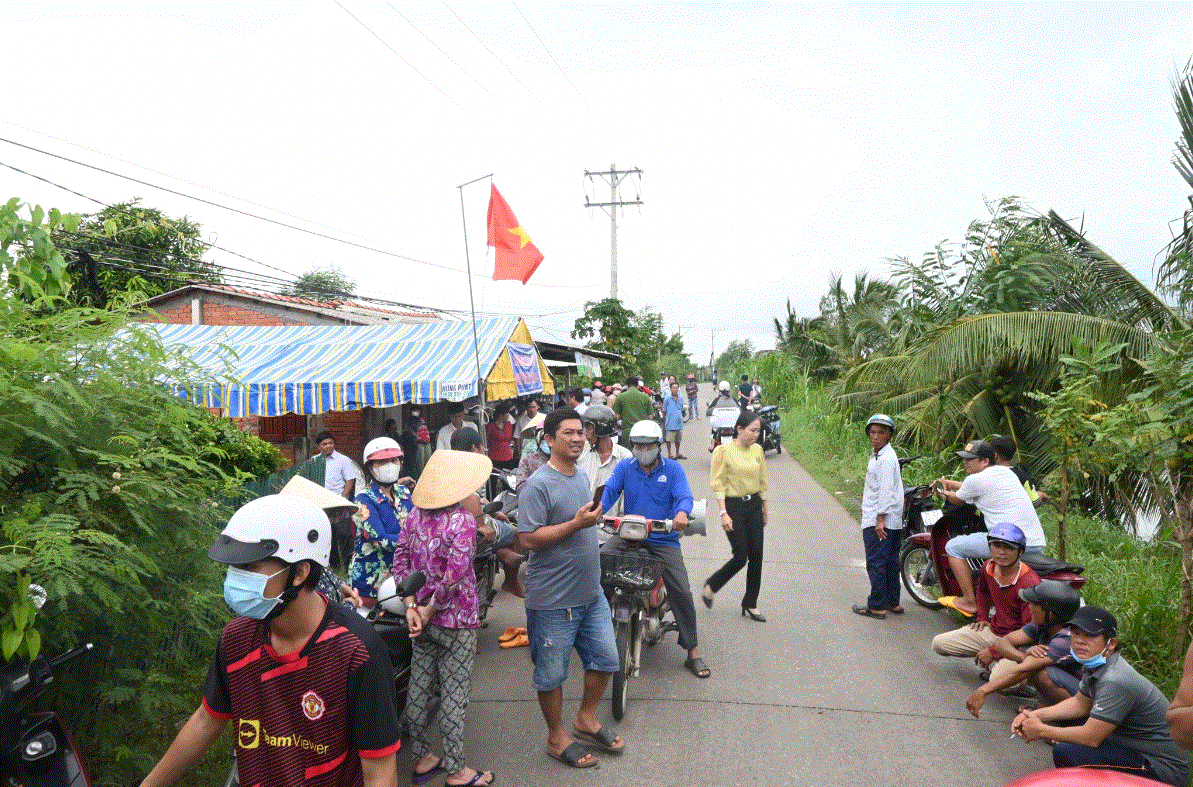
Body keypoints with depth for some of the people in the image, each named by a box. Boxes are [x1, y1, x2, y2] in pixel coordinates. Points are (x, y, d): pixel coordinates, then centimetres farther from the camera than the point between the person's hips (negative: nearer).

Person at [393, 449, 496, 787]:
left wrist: (412, 605, -3)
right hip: (456, 622, -7)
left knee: (419, 687, 16)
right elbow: (454, 575, -25)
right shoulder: (463, 520, -19)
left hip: (421, 620, 7)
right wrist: (429, 610, -14)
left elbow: (400, 560, 0)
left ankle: (421, 759, 32)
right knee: (454, 696, 6)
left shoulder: (416, 514, 1)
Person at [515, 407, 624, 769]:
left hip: (591, 593, 8)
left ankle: (586, 720, 39)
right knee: (552, 674, 10)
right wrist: (577, 523, -26)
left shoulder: (582, 475, 9)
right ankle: (557, 737, 31)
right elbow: (528, 539, -25)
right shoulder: (538, 485, -19)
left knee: (605, 659, 17)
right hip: (553, 600, -8)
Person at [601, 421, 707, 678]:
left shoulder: (673, 468, 1)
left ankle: (692, 652, 8)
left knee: (681, 592, -8)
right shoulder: (624, 467, 7)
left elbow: (684, 496, -12)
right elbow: (610, 490, -6)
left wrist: (682, 513, -36)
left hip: (663, 539, -1)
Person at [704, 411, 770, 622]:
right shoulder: (724, 451, -10)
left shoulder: (757, 450, 6)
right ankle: (711, 586, 19)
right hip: (733, 505, -5)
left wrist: (764, 510, 17)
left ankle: (750, 604, 18)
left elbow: (762, 482, 16)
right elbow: (718, 484, -10)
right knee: (741, 557, -6)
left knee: (756, 556, 4)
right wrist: (723, 513, -16)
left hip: (754, 505, 5)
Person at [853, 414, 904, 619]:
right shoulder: (877, 455, 16)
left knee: (876, 563, -5)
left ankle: (877, 606, 1)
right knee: (890, 562, 14)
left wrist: (880, 520, -22)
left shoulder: (886, 458, -16)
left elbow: (886, 491, -21)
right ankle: (893, 602, 22)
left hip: (880, 521, -10)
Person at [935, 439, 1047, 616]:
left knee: (953, 547, 1)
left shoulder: (975, 480, -7)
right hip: (1038, 544, 9)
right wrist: (949, 482, 43)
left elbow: (957, 500, 13)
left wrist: (946, 493, 34)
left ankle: (969, 601, 3)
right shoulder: (1006, 472, 18)